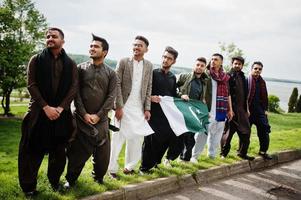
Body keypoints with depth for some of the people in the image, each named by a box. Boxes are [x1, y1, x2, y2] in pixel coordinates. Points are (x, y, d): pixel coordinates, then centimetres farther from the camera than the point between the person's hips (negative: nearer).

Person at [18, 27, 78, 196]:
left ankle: (55, 180, 27)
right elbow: (32, 85, -3)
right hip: (39, 112, -1)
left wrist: (60, 108, -12)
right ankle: (28, 187, 16)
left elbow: (74, 88, 0)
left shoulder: (70, 64, 8)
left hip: (62, 113, 1)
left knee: (59, 151, 8)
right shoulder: (36, 60, 5)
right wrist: (46, 107, -14)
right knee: (33, 151, 2)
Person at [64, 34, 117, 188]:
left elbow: (111, 97, -1)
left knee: (102, 152, 5)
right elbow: (76, 93, -2)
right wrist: (84, 114, -11)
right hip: (81, 117, -1)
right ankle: (71, 179, 21)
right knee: (77, 151, 4)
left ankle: (99, 177, 26)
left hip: (101, 119, 1)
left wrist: (98, 115, -10)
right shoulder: (81, 68, 4)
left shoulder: (110, 73, 5)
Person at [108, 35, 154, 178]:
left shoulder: (149, 65, 7)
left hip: (139, 109, 4)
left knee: (136, 139, 9)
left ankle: (129, 166, 24)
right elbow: (117, 85, -7)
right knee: (118, 138, 1)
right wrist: (119, 106, -13)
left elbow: (148, 88, 8)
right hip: (124, 107, -3)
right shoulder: (123, 62, -3)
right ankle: (112, 168, 13)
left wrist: (147, 108, 3)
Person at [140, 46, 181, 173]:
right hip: (154, 114, -5)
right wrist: (151, 98, -20)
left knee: (176, 137, -2)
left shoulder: (173, 77, 15)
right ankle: (145, 168, 16)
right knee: (150, 141, 0)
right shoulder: (153, 73, -2)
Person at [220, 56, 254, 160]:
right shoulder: (228, 76, -6)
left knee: (246, 131, 6)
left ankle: (242, 152, 17)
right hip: (231, 109, -7)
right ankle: (224, 152, 13)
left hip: (241, 109, 7)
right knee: (229, 131, 0)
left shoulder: (242, 77, 16)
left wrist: (246, 109, 17)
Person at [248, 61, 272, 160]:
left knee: (264, 131, 3)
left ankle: (263, 151, 16)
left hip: (260, 111, 5)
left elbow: (265, 96, 17)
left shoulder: (262, 82, 11)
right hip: (248, 111, -5)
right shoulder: (246, 81, -8)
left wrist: (265, 109, 11)